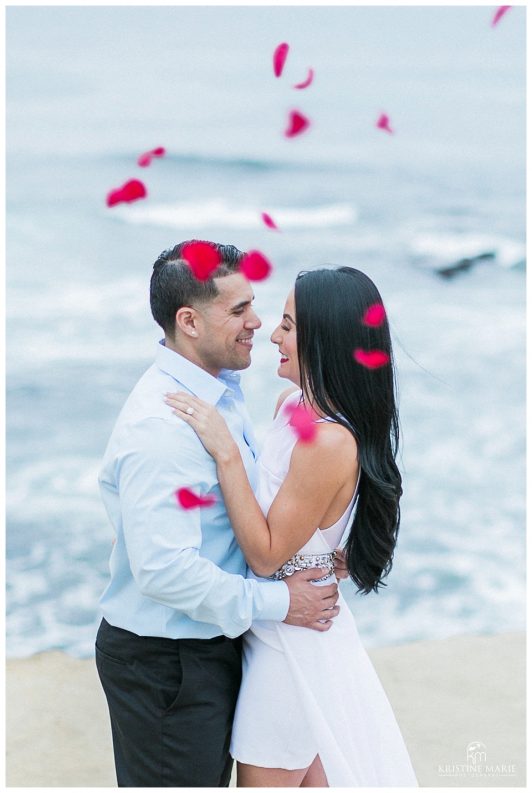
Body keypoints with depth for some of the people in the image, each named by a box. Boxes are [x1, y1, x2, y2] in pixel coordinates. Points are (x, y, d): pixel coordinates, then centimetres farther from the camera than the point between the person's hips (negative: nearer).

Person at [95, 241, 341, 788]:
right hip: (164, 664, -9)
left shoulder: (221, 390, 5)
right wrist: (277, 602, -21)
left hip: (209, 641, 10)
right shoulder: (160, 426, -28)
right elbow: (164, 569, -32)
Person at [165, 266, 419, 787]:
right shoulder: (293, 403, 0)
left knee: (265, 778, 7)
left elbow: (267, 554, -22)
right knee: (311, 777, 21)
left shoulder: (329, 441, -28)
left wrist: (225, 452, -25)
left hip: (293, 643, -9)